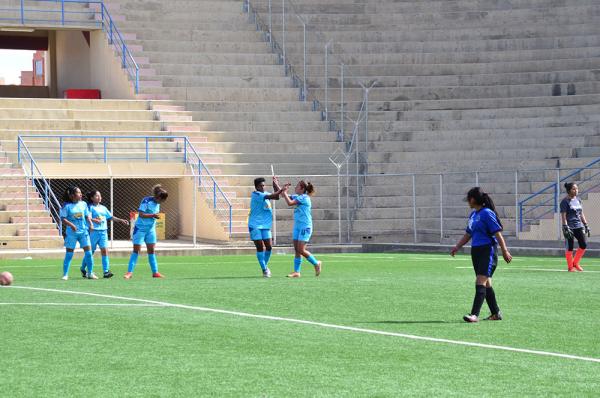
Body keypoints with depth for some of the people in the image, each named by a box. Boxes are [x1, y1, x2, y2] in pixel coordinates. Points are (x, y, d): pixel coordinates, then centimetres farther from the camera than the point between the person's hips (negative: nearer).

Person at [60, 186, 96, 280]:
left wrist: (90, 223, -1)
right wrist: (71, 225, -23)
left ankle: (90, 273, 12)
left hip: (84, 231, 4)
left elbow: (87, 216, 15)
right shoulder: (67, 206, -6)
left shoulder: (83, 204, 7)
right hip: (71, 233, -4)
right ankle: (65, 274, 8)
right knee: (69, 254, 0)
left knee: (88, 252, 0)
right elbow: (63, 219, -9)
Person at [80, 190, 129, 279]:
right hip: (94, 232, -5)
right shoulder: (90, 207, -3)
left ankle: (106, 271, -10)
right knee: (90, 252, 5)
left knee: (104, 250, -7)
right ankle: (83, 269, 26)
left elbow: (111, 217, 20)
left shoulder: (103, 208, 16)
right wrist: (95, 220, -32)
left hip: (103, 232, 5)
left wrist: (121, 220, 13)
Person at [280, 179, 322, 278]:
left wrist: (285, 192, -11)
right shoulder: (297, 197, 13)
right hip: (298, 226, 9)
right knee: (297, 250, 4)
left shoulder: (304, 198, -14)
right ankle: (296, 272, 3)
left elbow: (289, 203, -22)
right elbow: (283, 194, 20)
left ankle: (316, 263, 8)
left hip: (305, 226, -9)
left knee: (301, 250, -10)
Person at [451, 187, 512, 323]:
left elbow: (498, 234, -14)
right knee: (486, 283, 13)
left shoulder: (487, 213, -12)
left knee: (481, 281, -15)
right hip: (476, 251, 9)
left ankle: (475, 314, -21)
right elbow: (468, 234, 23)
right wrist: (457, 247, 15)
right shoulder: (473, 214, 14)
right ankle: (496, 313, 22)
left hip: (487, 251, -9)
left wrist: (505, 252, -15)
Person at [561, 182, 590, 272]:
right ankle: (570, 267, 8)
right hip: (570, 227, -7)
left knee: (583, 245, 0)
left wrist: (586, 226, 16)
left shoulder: (578, 200, 14)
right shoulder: (565, 202, -7)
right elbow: (563, 216, -12)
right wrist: (566, 228, -20)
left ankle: (575, 263, 16)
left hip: (579, 226, 7)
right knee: (570, 247, -2)